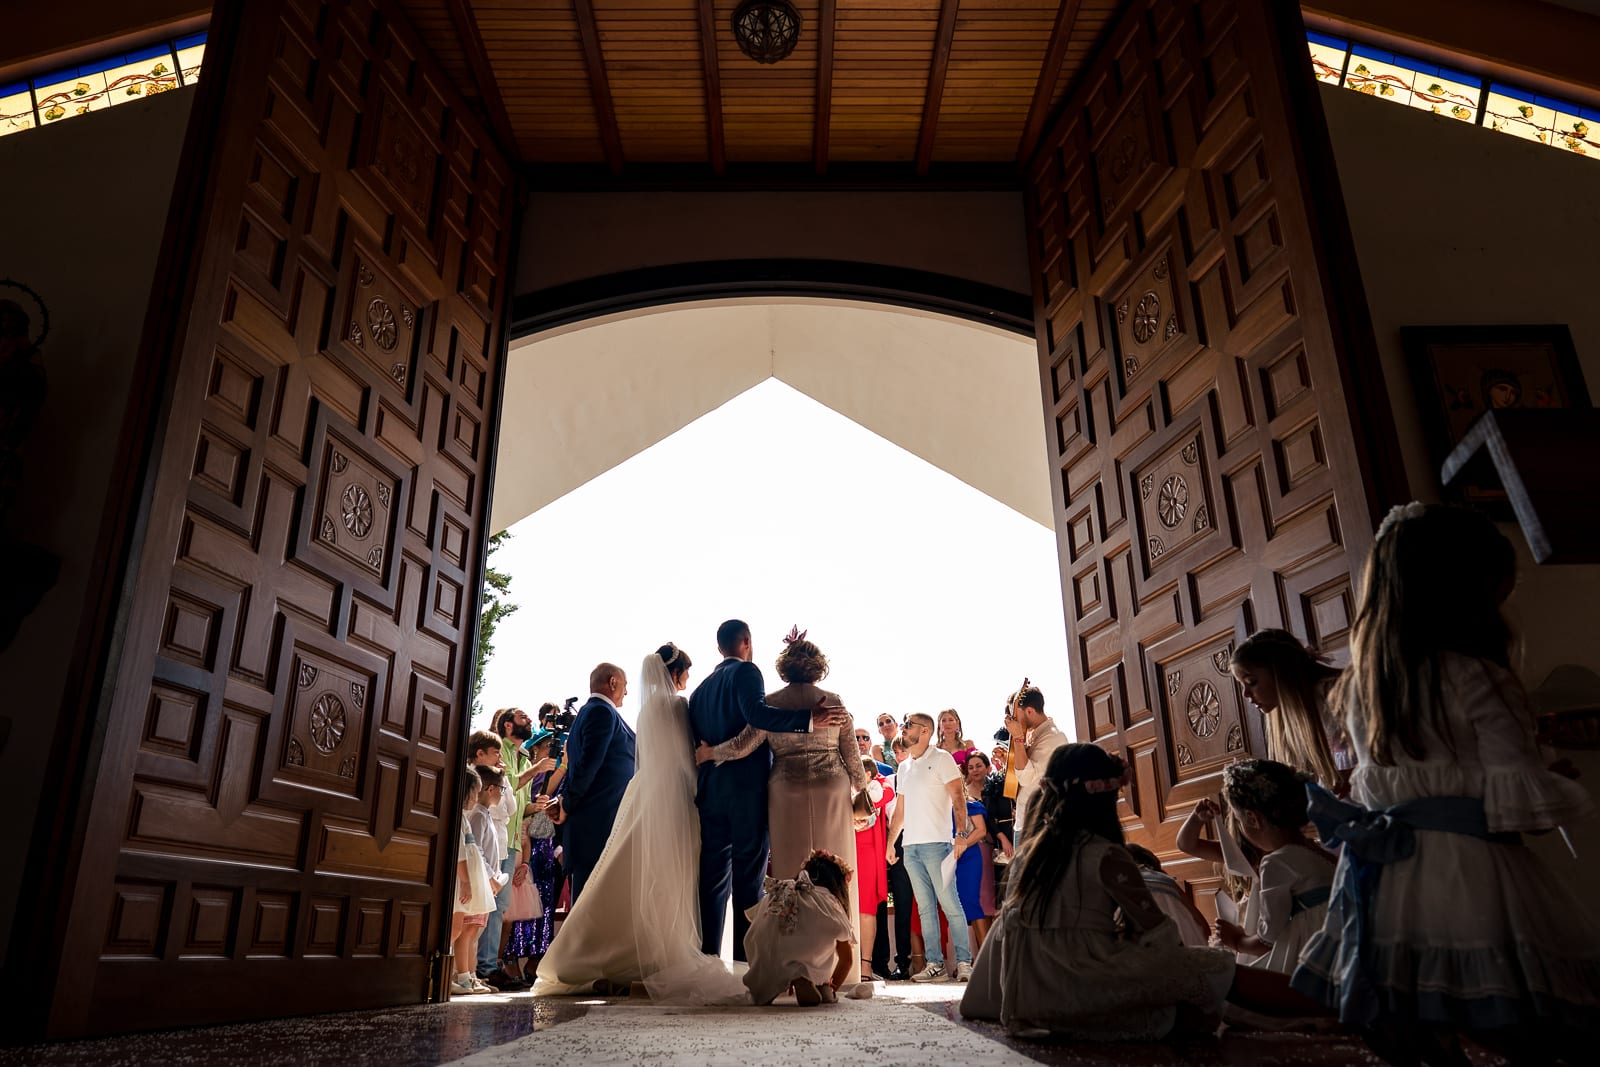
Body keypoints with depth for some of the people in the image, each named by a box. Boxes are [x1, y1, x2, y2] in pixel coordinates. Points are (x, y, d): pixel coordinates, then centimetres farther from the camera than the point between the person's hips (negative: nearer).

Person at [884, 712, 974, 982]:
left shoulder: (940, 758, 0)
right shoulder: (903, 768, 19)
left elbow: (957, 797, -7)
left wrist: (962, 832, -17)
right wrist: (890, 842, 17)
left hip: (936, 843, -6)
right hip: (910, 846, 6)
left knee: (950, 904, -6)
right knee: (925, 907, 6)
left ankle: (964, 962, -1)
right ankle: (934, 963, 9)